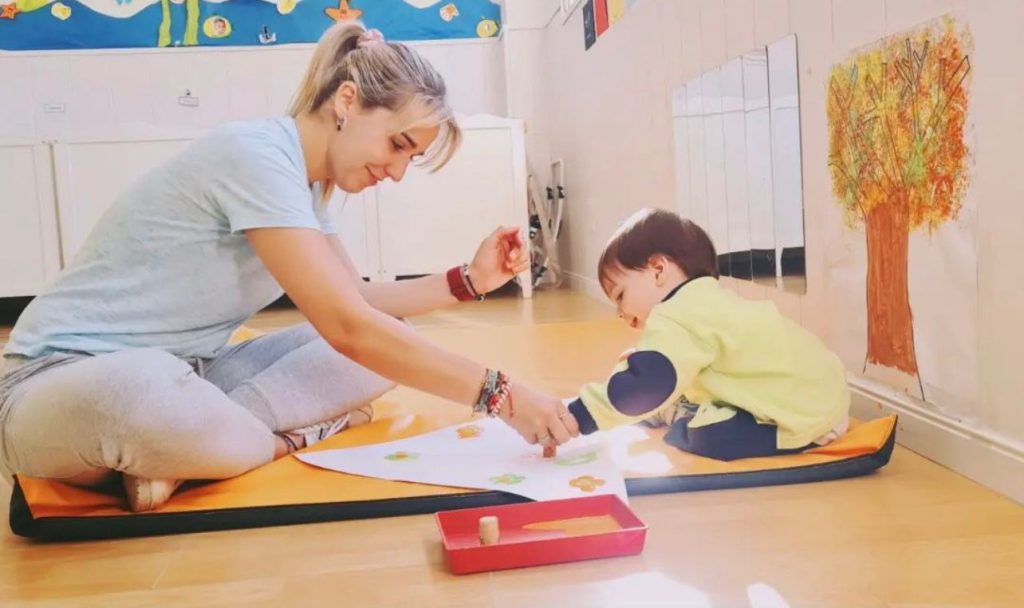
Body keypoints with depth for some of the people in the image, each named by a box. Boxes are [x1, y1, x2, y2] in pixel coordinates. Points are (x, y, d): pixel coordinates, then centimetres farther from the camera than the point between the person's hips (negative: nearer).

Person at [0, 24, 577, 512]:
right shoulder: (257, 154, -23)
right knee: (139, 392, -47)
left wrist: (467, 280, -1)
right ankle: (285, 439, -15)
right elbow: (347, 326, -29)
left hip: (184, 374, 9)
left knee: (392, 340, -2)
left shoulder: (307, 180, 6)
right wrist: (499, 393, -27)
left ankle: (186, 443, -13)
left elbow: (358, 301, 12)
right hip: (65, 380, -9)